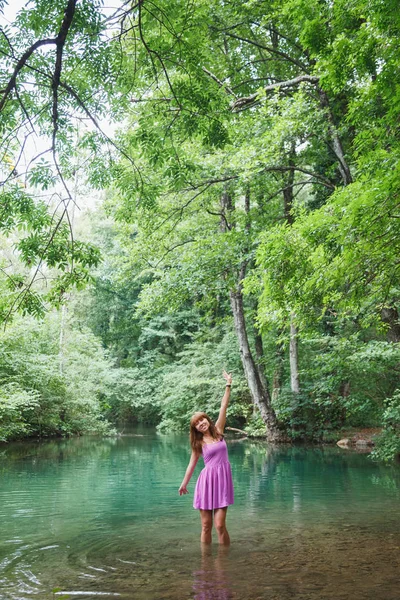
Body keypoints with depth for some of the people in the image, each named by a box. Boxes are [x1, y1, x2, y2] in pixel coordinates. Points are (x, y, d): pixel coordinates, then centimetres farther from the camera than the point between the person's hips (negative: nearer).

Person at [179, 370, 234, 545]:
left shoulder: (218, 430, 5)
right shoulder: (199, 442, 5)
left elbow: (224, 406, 4)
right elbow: (192, 463, 14)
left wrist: (228, 385, 4)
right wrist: (184, 483, 17)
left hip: (223, 480, 0)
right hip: (207, 480, 0)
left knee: (220, 525, -6)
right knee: (206, 526, 4)